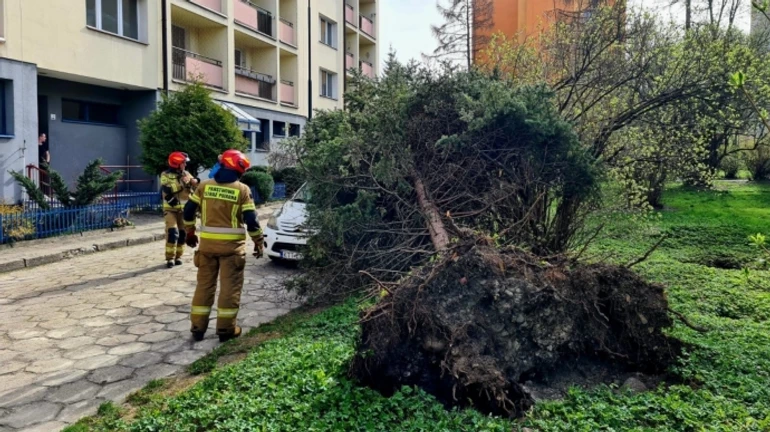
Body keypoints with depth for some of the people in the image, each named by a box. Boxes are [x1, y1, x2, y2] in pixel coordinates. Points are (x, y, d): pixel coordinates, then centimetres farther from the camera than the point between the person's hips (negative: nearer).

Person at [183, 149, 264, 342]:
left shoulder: (204, 185, 3)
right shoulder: (242, 189, -7)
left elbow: (189, 210, 6)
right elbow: (251, 220, -10)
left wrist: (190, 232, 20)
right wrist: (258, 242, 1)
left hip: (207, 243, 4)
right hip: (232, 245, -4)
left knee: (204, 284, 13)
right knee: (230, 286, 5)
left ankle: (198, 327, 18)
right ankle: (225, 329, 9)